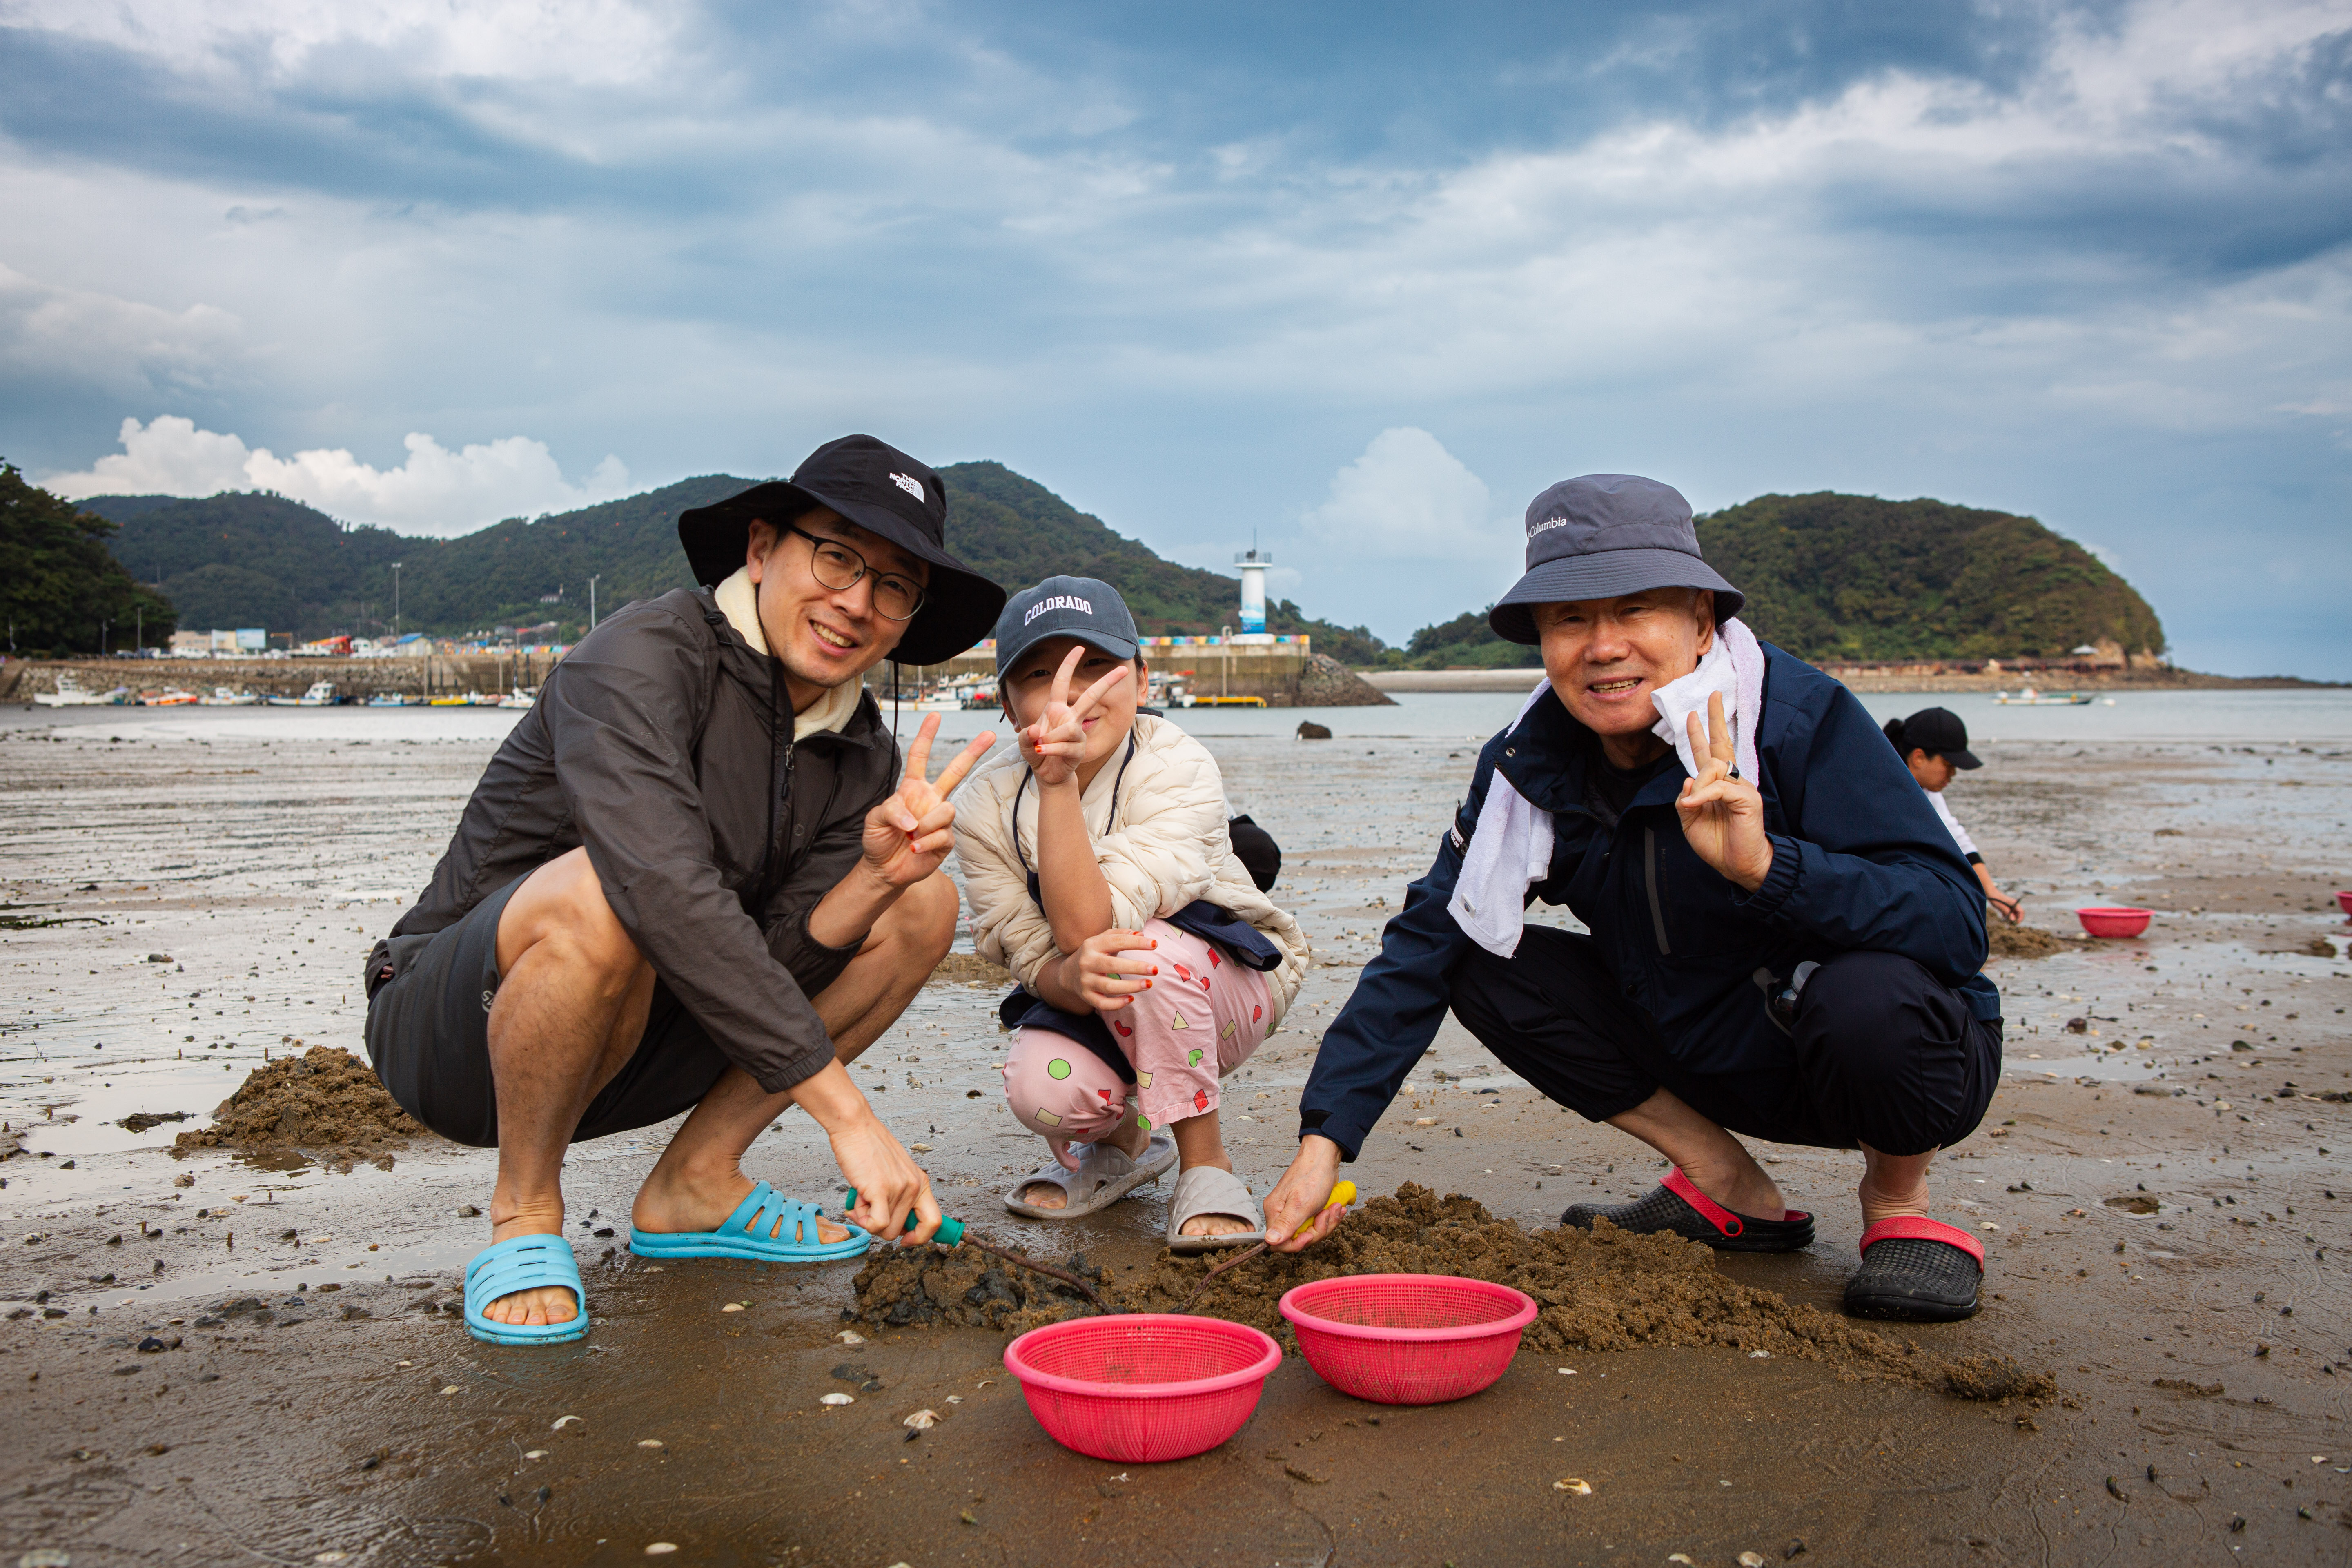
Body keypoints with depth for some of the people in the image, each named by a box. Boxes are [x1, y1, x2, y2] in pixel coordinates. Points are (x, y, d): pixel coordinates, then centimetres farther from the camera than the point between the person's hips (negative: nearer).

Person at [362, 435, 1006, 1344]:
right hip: (451, 1036, -6)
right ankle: (524, 1217, -12)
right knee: (601, 892, -38)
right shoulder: (644, 657, -22)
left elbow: (773, 973, -7)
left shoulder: (862, 759, 0)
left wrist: (876, 874, -27)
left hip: (629, 1047, 7)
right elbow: (666, 891, -36)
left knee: (924, 903, -1)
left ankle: (696, 1184, 2)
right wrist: (842, 1107, -36)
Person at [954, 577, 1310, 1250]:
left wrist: (1058, 783, -45)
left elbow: (1085, 926, -36)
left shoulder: (1179, 769, -25)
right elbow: (1035, 956, -15)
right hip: (1089, 1009, 3)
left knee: (1147, 952, -36)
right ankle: (1120, 1143, 11)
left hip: (1227, 983, -3)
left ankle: (1205, 1163, -14)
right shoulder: (987, 808, -13)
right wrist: (1072, 977, -40)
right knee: (1043, 1089, -29)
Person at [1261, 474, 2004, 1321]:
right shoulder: (1531, 766, -9)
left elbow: (1957, 926, -30)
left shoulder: (1803, 719, -23)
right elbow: (1422, 948, -6)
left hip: (1899, 1053, -5)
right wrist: (1324, 1140, -14)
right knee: (1485, 963, -8)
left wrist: (1766, 866, -47)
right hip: (1710, 1059, 5)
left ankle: (1899, 1200, -3)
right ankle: (1728, 1190, 3)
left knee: (1870, 996, -38)